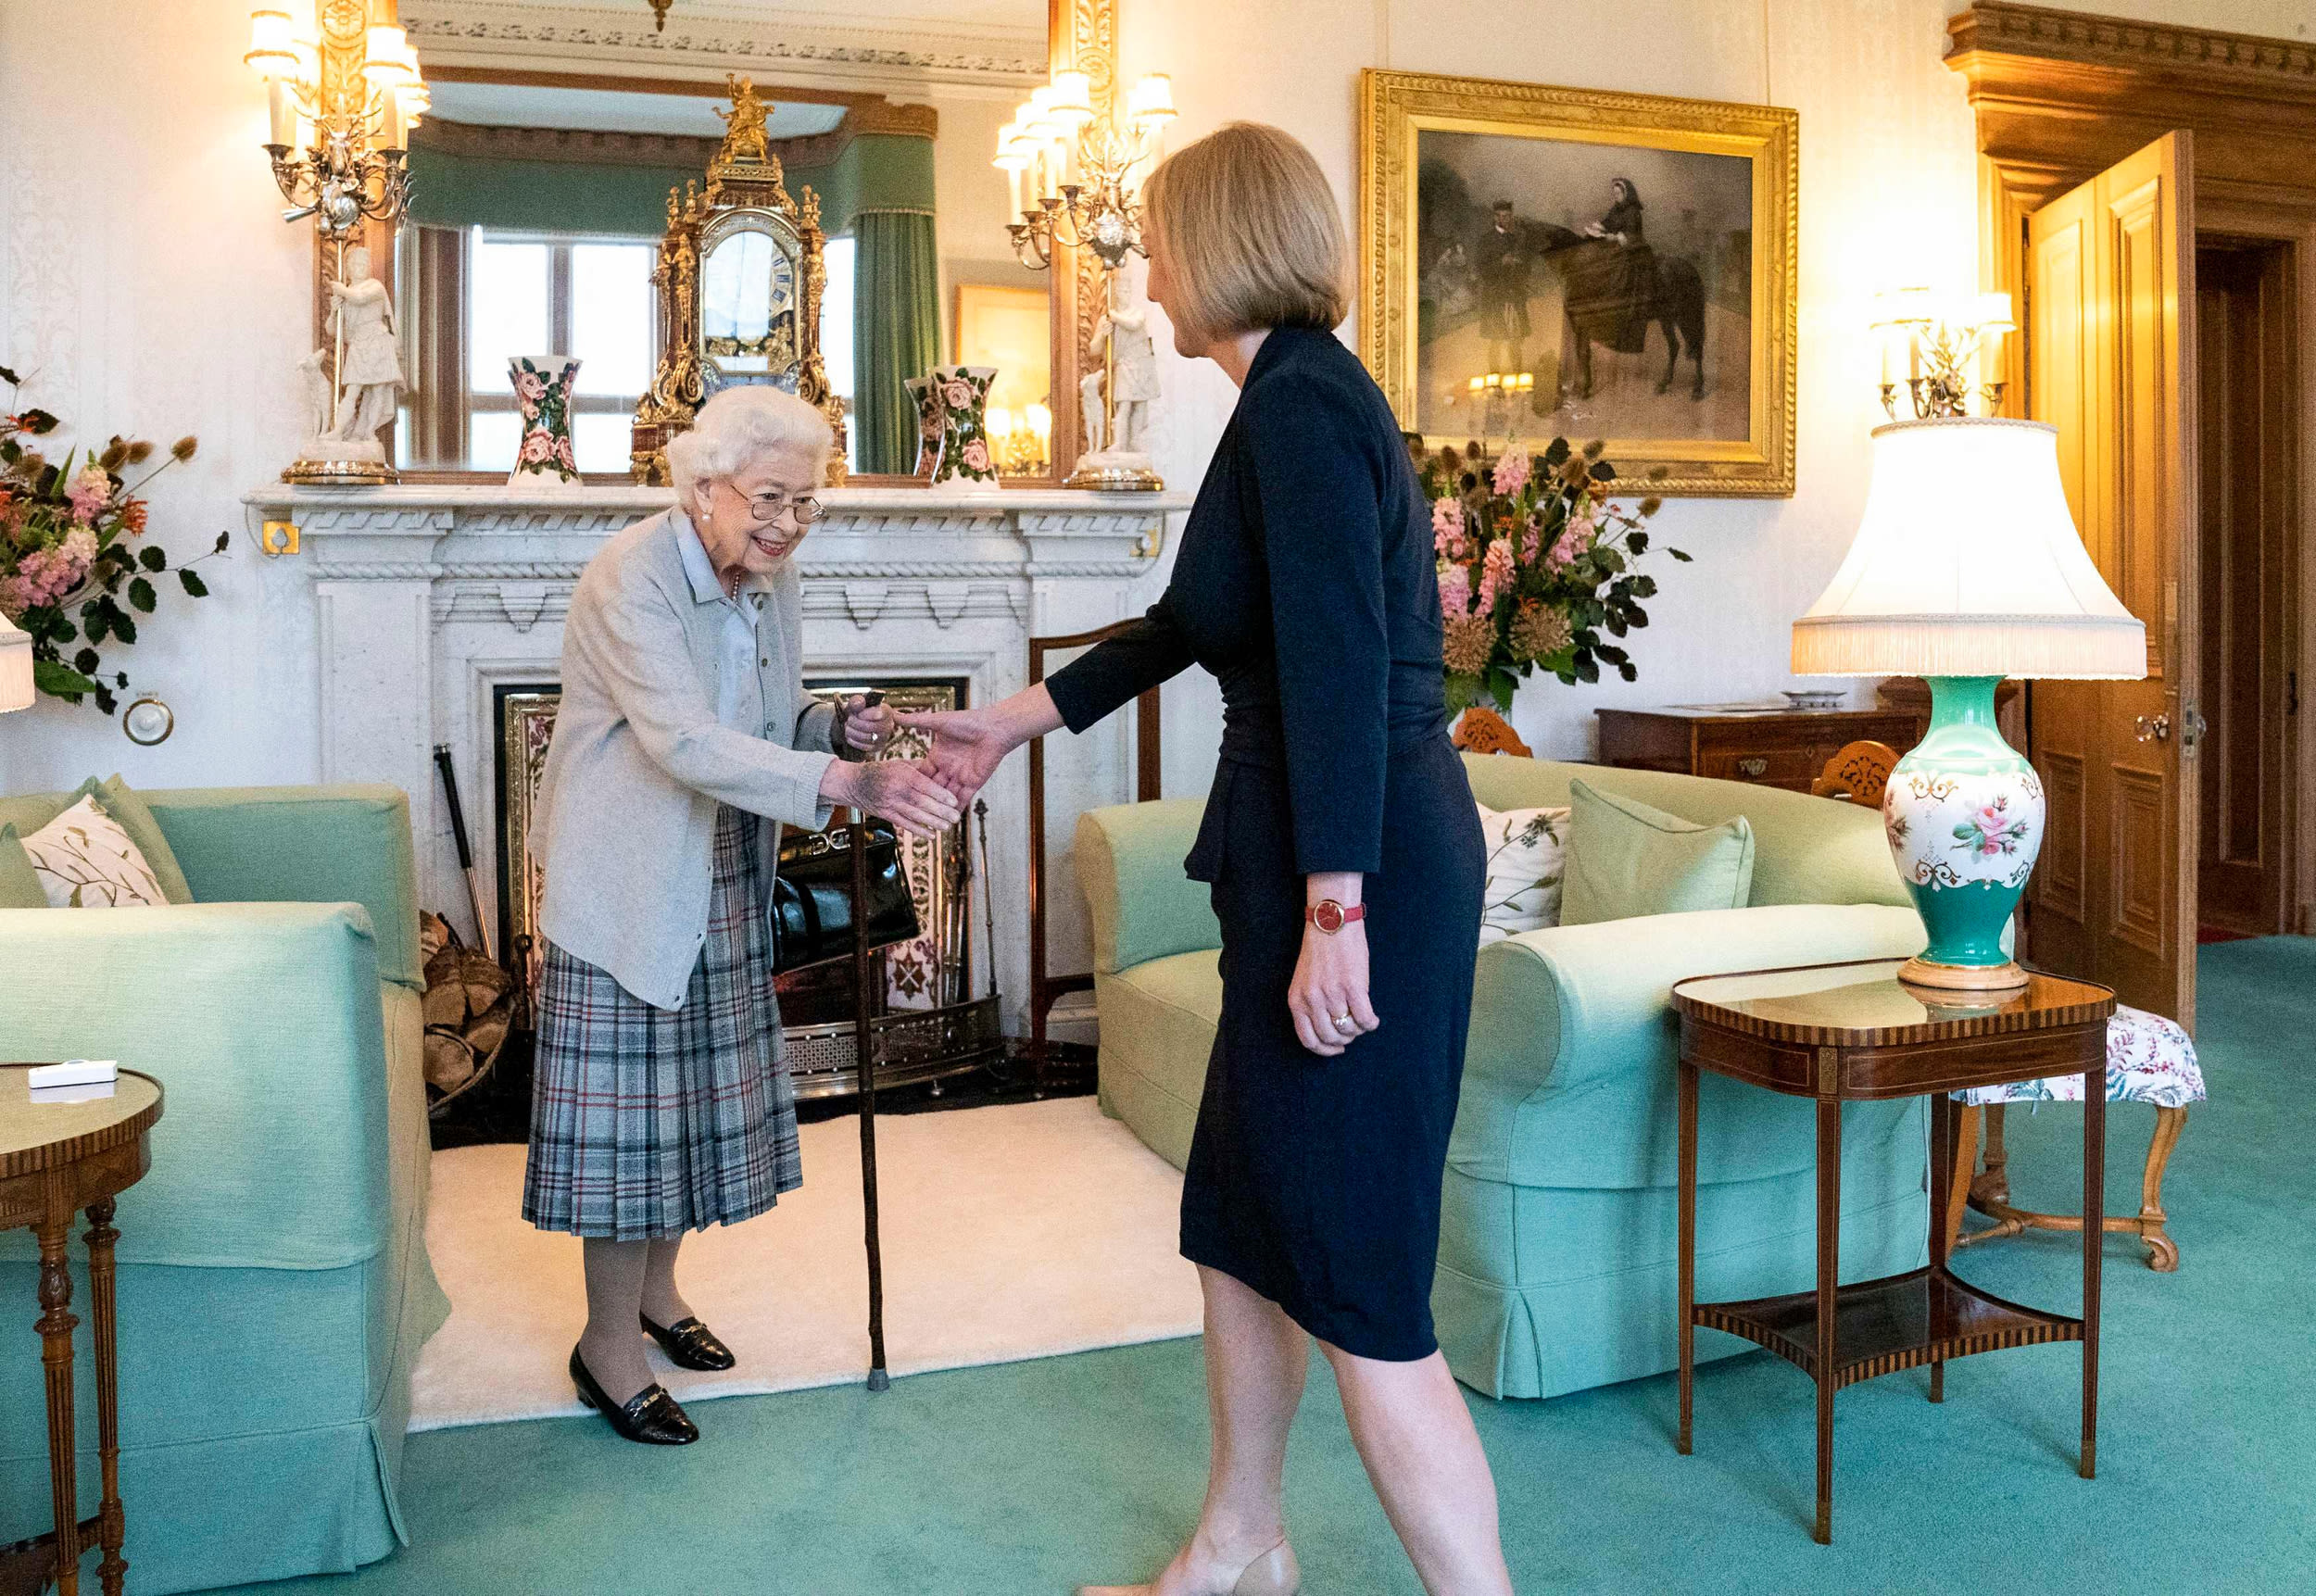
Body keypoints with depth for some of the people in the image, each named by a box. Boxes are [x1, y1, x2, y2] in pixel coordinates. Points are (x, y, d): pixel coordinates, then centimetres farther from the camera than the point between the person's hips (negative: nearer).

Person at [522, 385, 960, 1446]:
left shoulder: (772, 580, 3)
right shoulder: (630, 580, -22)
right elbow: (688, 743, -34)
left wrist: (839, 725, -9)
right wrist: (848, 783, -44)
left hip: (721, 880, 8)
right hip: (629, 880, -7)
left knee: (695, 1090, 16)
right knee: (630, 1100, -1)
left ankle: (655, 1288, 36)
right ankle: (609, 1345, 15)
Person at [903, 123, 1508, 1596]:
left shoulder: (1301, 403, -13)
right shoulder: (1306, 398, 18)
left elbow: (1340, 662, -23)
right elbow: (1190, 623, 27)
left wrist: (1335, 911, -24)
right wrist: (1011, 724, 34)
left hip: (1361, 875, -10)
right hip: (1303, 867, 10)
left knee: (1360, 1285, -4)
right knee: (1241, 1226, 20)